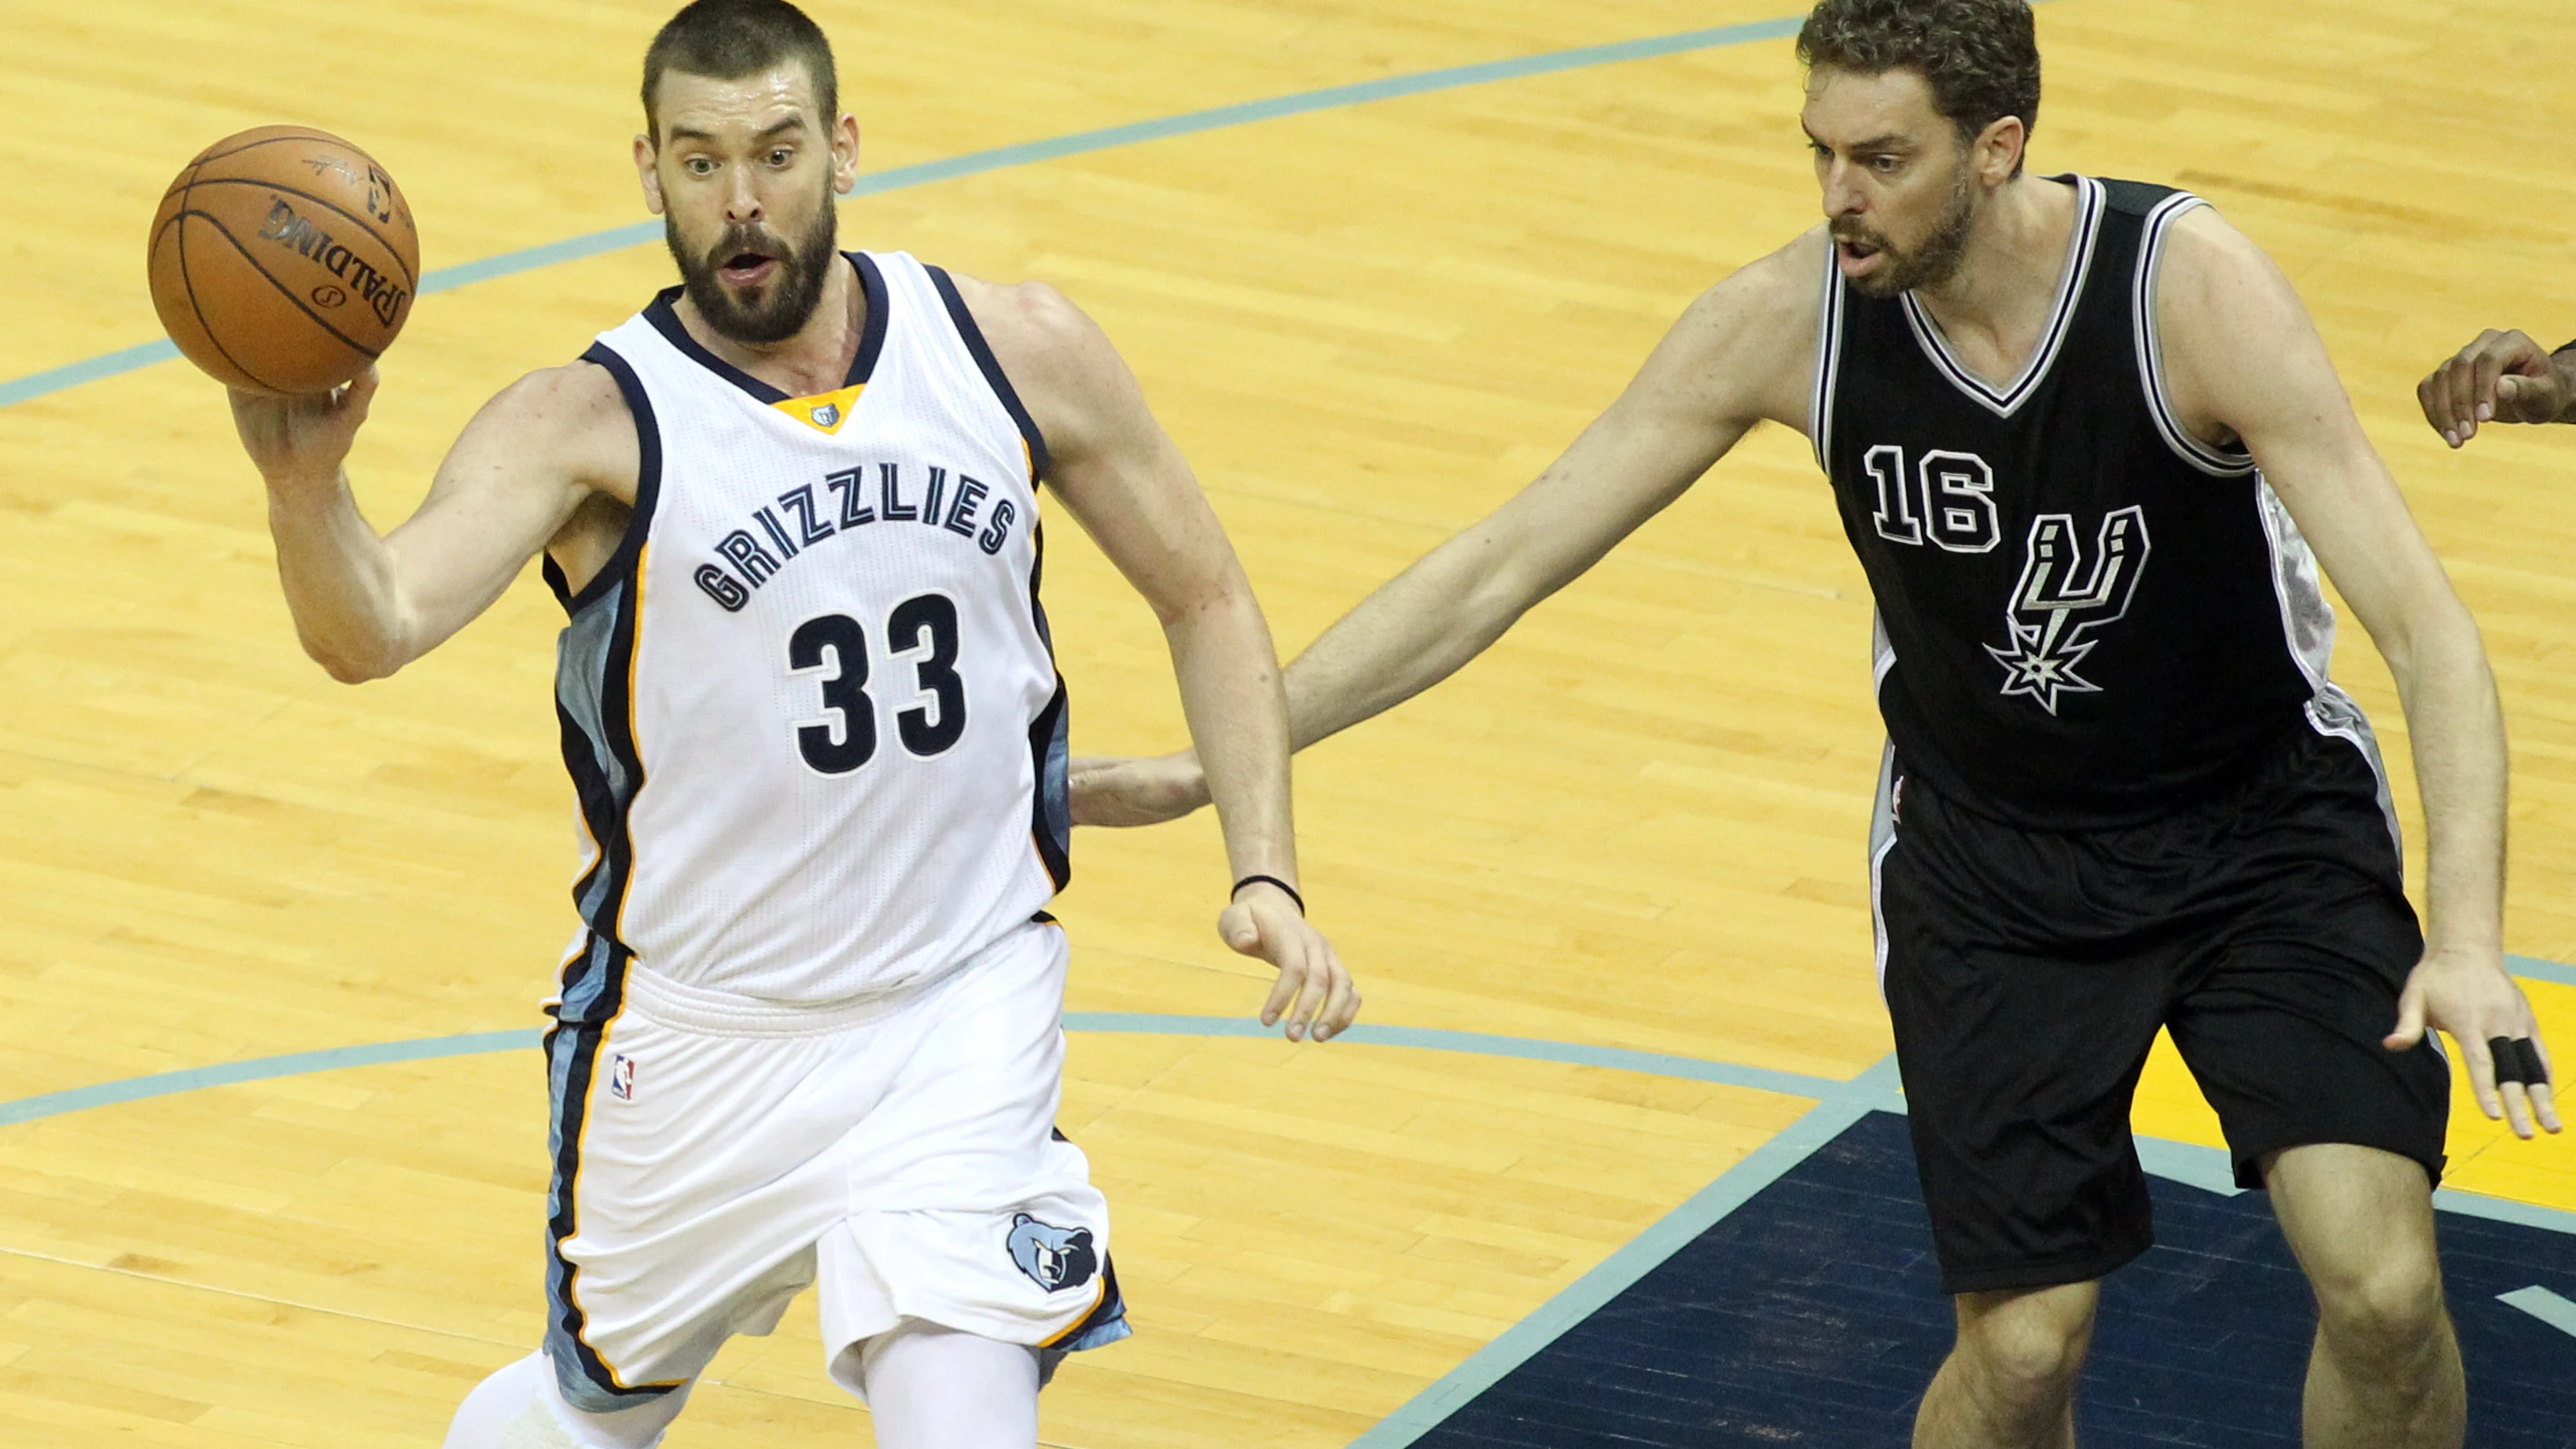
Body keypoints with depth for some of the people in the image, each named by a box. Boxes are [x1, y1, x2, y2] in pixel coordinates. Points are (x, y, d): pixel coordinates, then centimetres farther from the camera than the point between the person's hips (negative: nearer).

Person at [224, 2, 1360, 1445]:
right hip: (699, 1039, -1)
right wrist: (308, 493, -54)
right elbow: (373, 630, -32)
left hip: (964, 1014, 1)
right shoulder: (593, 423, -16)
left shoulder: (1017, 351, -6)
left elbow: (1207, 600, 7)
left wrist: (1267, 876, -4)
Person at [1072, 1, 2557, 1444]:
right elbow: (1500, 565, -10)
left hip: (2265, 826, -2)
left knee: (2382, 1289, -16)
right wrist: (1221, 755, -15)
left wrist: (2467, 940, -41)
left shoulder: (2192, 286, -26)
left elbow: (2423, 622, -28)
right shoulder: (1791, 317, -18)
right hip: (1992, 855, 2)